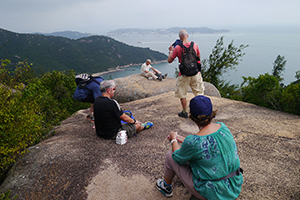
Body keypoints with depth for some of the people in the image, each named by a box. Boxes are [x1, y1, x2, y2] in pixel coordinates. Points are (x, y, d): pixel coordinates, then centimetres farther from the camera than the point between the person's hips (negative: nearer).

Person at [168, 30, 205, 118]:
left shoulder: (177, 48, -11)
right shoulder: (194, 45, -1)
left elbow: (169, 60, -2)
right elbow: (198, 57, 15)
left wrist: (171, 51, 13)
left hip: (184, 75, -3)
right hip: (196, 73, 3)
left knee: (182, 94, 13)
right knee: (199, 93, 15)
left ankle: (184, 112, 21)